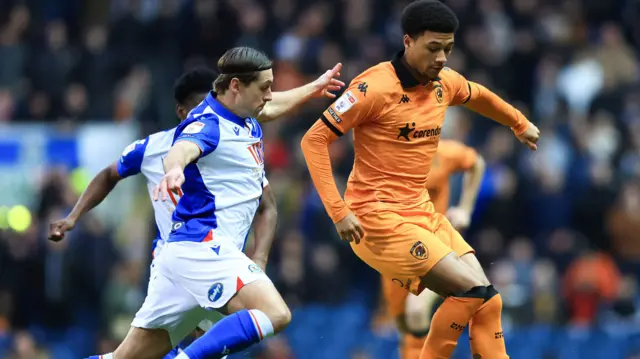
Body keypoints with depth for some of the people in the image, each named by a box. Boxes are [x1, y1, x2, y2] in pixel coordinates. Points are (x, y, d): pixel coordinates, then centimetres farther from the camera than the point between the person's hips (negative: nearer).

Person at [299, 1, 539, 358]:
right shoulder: (376, 87, -16)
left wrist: (520, 124, 43)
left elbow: (479, 96, 31)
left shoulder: (445, 82, 6)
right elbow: (314, 141, -15)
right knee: (472, 288, -17)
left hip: (422, 211, 8)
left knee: (486, 299, -3)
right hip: (379, 218, -8)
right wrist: (339, 211, -20)